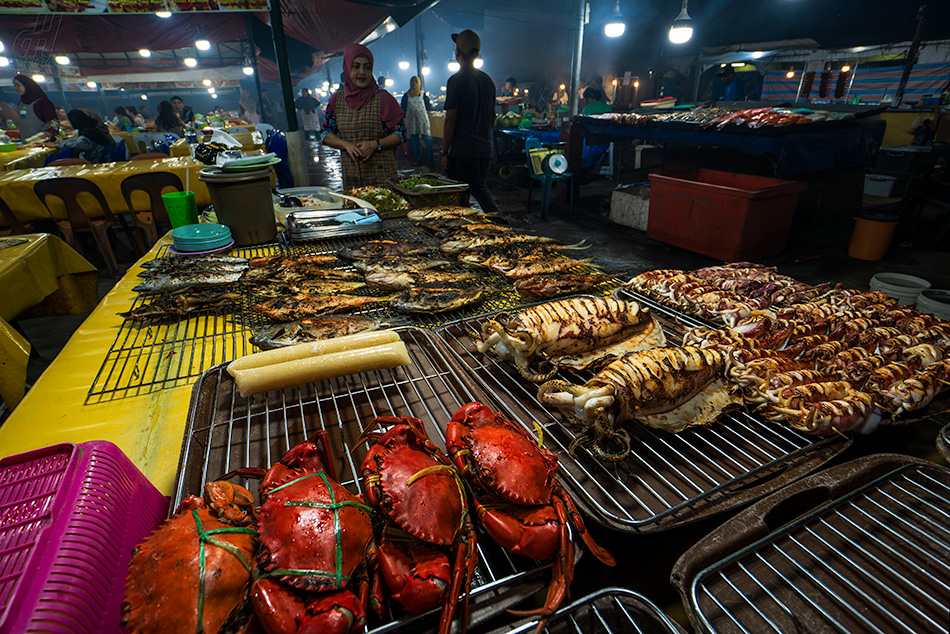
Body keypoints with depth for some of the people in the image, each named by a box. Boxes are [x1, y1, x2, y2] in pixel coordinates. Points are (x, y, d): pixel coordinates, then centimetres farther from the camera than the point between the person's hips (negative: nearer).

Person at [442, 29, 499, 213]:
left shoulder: (456, 80, -10)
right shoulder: (487, 80, 9)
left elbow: (450, 120, -13)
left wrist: (444, 152, -8)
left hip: (462, 150, -6)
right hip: (486, 149, 7)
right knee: (480, 186, 21)